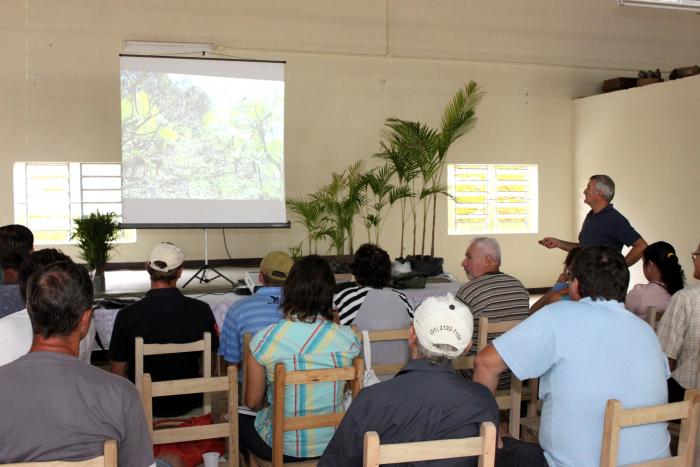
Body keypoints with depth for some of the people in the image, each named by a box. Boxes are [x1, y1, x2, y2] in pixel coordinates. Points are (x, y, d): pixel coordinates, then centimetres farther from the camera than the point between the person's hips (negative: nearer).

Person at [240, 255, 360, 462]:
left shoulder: (264, 339, -19)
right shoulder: (348, 338, -14)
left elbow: (253, 402, -5)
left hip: (282, 448, -3)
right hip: (334, 444, 3)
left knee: (237, 416, 27)